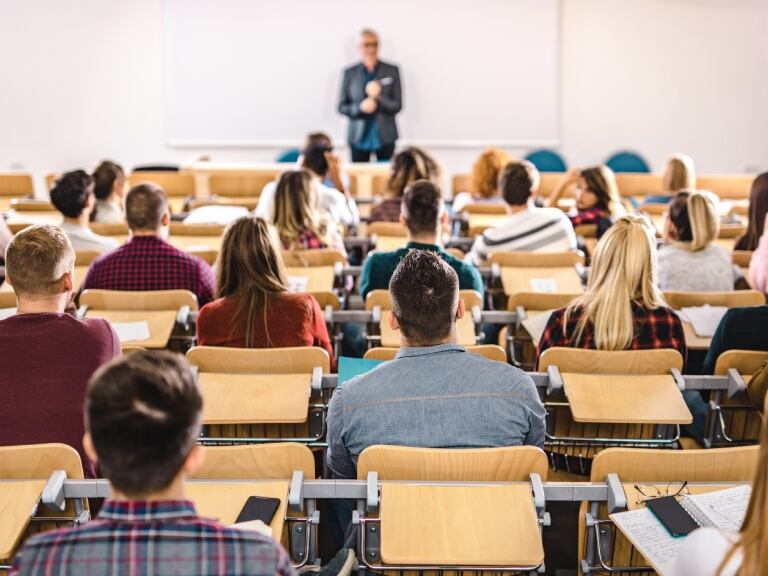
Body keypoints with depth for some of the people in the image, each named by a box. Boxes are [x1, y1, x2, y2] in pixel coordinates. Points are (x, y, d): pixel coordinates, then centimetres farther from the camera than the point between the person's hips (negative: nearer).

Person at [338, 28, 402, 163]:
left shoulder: (392, 71, 3)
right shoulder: (350, 73, 5)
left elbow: (397, 105, 1)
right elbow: (342, 107, 6)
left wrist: (378, 98, -17)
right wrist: (360, 108, -14)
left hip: (385, 137, 0)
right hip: (358, 137, 0)